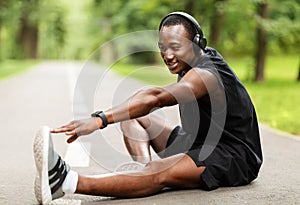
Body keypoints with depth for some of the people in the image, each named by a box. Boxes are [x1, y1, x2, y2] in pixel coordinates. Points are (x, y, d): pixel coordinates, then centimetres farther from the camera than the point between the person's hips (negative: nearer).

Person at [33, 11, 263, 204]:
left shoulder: (205, 76, -26)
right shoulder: (205, 56, 6)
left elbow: (155, 98, -42)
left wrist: (100, 120, -52)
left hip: (236, 159, -10)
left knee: (158, 173, -38)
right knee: (133, 116, 6)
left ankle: (69, 182, -56)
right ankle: (145, 168, -20)